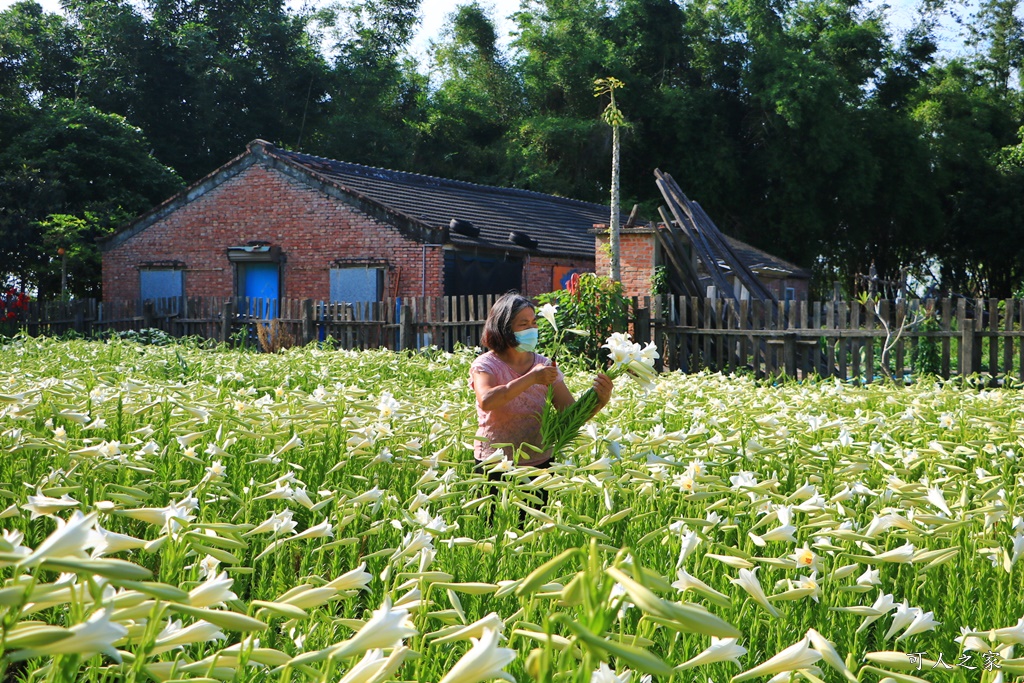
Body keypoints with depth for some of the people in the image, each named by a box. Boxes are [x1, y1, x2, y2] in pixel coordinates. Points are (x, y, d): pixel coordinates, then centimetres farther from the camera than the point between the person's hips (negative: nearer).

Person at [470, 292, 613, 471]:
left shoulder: (545, 366, 8)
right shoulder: (485, 365, -3)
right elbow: (486, 402, -24)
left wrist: (600, 399, -17)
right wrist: (531, 378, -23)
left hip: (540, 462, 4)